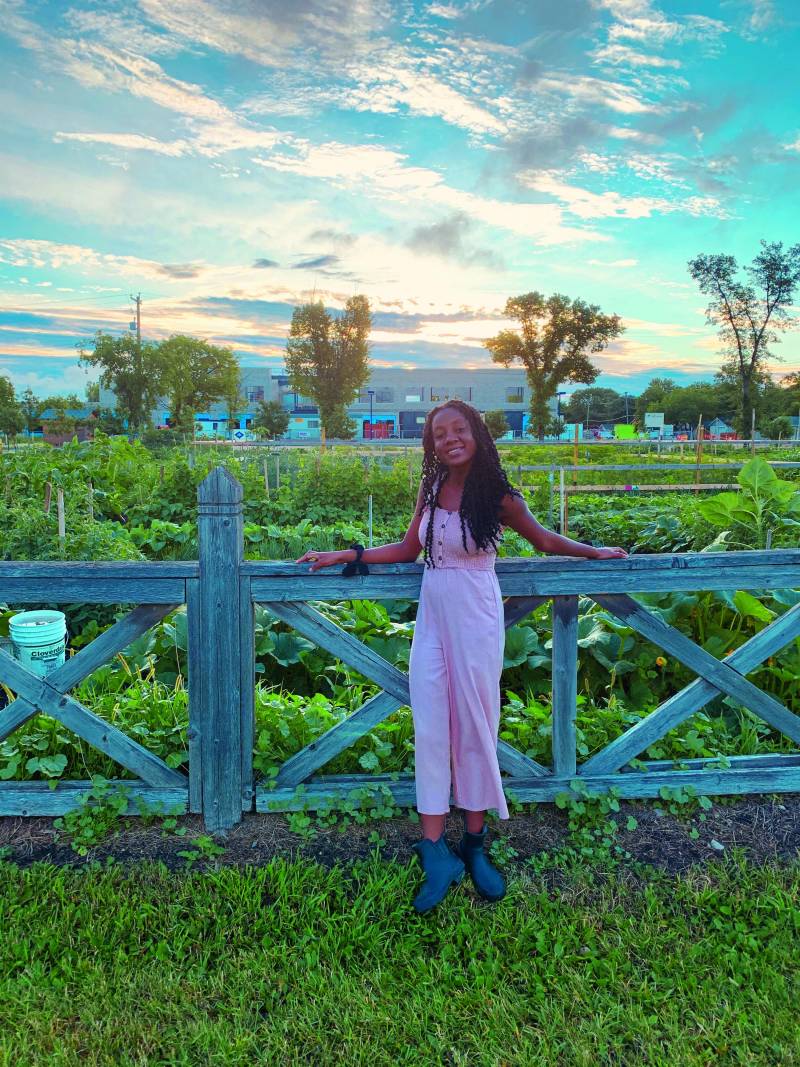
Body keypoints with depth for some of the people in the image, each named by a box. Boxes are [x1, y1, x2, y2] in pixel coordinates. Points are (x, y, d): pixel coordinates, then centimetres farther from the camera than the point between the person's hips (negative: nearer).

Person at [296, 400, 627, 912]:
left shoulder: (497, 496, -6)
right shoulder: (432, 490, 5)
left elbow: (543, 538, 11)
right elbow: (408, 549, 15)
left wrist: (596, 552, 18)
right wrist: (343, 556, 12)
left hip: (475, 620, -3)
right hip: (432, 619, 4)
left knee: (475, 727, 4)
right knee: (430, 730, 1)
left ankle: (474, 843, 21)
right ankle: (436, 855, 9)